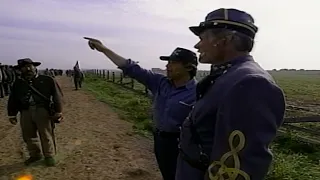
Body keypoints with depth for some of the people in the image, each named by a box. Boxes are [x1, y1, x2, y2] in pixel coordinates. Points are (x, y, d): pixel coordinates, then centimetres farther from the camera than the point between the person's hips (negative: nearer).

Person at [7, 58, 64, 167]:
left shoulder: (46, 80, 0)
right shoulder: (18, 83, 12)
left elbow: (57, 95, -3)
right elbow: (12, 100, 18)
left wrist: (58, 111, -8)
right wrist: (12, 115, 14)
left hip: (42, 111, -4)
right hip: (25, 113, 4)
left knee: (46, 135, 3)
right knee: (28, 136, 14)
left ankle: (49, 156, 19)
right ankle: (35, 155, 33)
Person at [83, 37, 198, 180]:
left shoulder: (197, 94, -20)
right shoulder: (160, 82, -3)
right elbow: (132, 69, -3)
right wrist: (104, 49, -3)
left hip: (178, 144, -6)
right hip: (159, 138, 6)